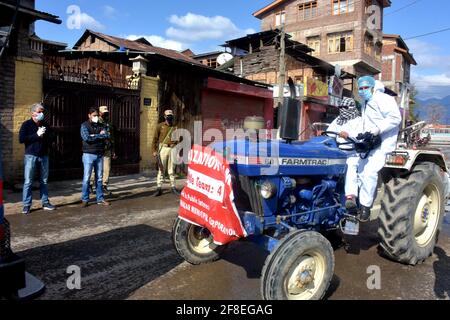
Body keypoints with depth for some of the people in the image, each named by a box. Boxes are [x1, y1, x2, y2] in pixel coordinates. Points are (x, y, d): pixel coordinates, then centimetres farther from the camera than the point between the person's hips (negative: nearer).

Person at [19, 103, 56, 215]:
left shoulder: (46, 125, 11)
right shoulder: (26, 124, -1)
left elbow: (53, 137, 13)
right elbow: (21, 139, -11)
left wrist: (45, 135, -7)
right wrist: (36, 135, -15)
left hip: (44, 156, 4)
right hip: (31, 156, -4)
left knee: (44, 181, 10)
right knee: (28, 182, -2)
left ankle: (45, 203, 18)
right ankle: (27, 205, 4)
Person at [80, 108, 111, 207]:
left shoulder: (101, 126, 12)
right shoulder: (85, 125, 0)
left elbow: (107, 136, -5)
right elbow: (86, 138, -16)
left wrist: (94, 136, -12)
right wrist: (100, 136, -7)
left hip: (99, 155, 4)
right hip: (88, 154, -4)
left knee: (99, 178, 8)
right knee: (87, 178, -3)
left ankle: (100, 199, 15)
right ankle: (85, 199, 6)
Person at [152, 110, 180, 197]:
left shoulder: (175, 127, 10)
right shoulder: (160, 126, 4)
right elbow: (155, 139, 3)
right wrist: (154, 150, -4)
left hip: (172, 149, 2)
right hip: (163, 148, -2)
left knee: (172, 169, 7)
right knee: (161, 169, 0)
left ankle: (173, 187, 14)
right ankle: (159, 188, 3)